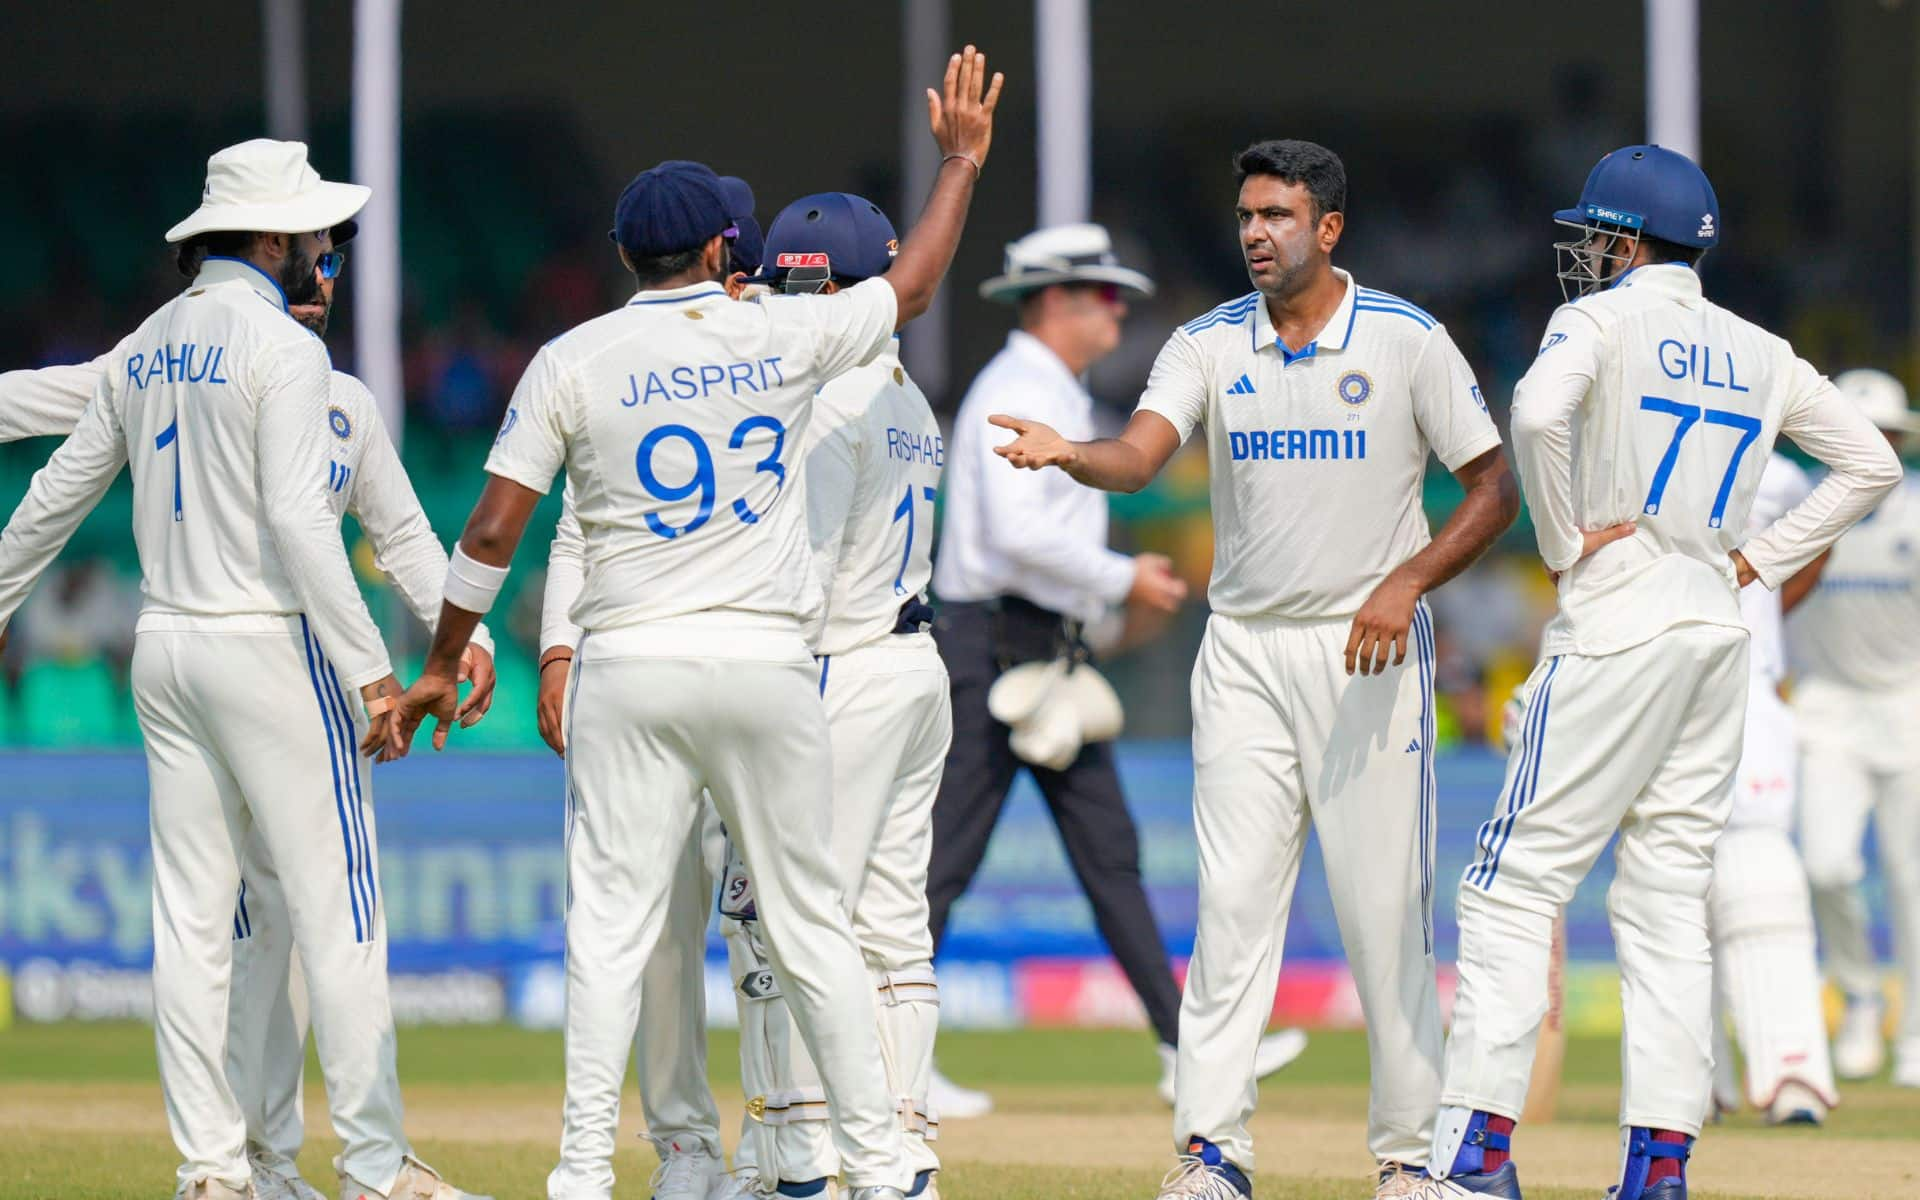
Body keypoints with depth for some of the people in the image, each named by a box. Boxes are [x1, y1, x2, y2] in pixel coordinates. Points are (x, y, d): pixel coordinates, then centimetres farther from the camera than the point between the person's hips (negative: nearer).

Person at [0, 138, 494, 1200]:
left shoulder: (147, 347, 12)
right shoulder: (282, 348, -12)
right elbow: (299, 522, -20)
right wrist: (371, 670, -19)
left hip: (166, 649, 8)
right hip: (271, 645, -8)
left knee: (192, 916, 7)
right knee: (337, 910, -4)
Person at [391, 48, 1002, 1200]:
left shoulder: (574, 361, -1)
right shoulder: (784, 336, 1)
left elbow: (493, 531, -3)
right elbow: (912, 285, 20)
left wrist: (440, 667, 6)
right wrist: (962, 160, 33)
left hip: (632, 668, -1)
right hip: (768, 666, 1)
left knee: (611, 921, 0)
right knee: (811, 920, 7)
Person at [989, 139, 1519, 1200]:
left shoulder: (1407, 341, -3)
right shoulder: (1209, 345, 4)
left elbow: (1493, 491, 0)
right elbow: (1139, 455, -13)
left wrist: (1407, 582, -14)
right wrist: (1065, 455, -35)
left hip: (1369, 648, -2)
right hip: (1246, 653, 2)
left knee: (1386, 905, -2)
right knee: (1230, 900, -4)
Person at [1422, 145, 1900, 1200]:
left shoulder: (1604, 321, -6)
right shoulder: (1757, 353, 14)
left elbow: (1538, 410, -27)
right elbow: (1869, 464, 19)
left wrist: (1561, 539, -14)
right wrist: (1757, 560, 14)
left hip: (1618, 627, -7)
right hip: (1718, 634, 7)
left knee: (1514, 884, -6)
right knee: (1666, 904, 9)